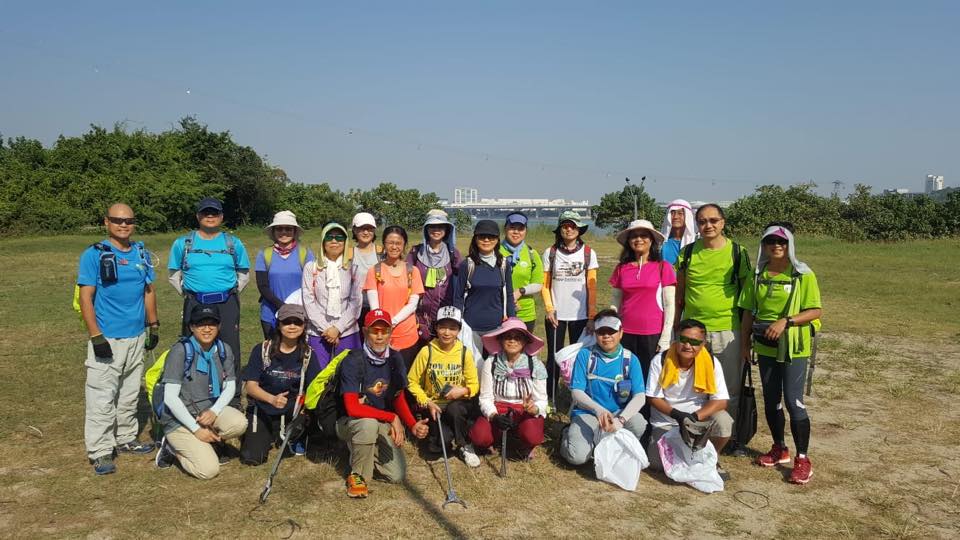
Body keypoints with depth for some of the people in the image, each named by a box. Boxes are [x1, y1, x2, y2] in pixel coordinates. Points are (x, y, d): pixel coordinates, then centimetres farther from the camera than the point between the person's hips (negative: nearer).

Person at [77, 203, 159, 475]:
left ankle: (126, 439, 30)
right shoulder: (94, 255, -8)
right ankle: (100, 452, 4)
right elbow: (86, 298, -11)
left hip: (137, 336, 6)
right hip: (107, 339, -6)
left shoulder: (142, 254, 8)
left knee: (130, 393, 16)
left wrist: (154, 325, 12)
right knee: (102, 397, -4)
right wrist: (96, 337, -16)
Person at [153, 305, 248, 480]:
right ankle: (173, 447, 8)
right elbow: (170, 398, -17)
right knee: (208, 470, -19)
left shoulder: (224, 350, 0)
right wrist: (196, 429, -19)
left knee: (239, 423, -27)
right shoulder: (180, 350, -15)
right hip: (180, 419, -5)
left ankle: (213, 442, 3)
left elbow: (230, 387, 4)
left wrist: (214, 411, -16)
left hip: (210, 409, 5)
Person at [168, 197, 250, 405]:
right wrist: (188, 293, 5)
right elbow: (174, 274, 15)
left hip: (227, 304, 0)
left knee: (230, 351, 0)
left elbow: (244, 274, 16)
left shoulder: (233, 243, 8)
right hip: (194, 304, 0)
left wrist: (230, 293, 6)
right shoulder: (183, 243, 8)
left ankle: (233, 400, 7)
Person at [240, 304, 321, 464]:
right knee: (251, 458, -17)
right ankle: (269, 436, 19)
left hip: (291, 413, 2)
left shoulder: (308, 354, -1)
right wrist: (272, 399, -30)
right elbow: (250, 385, -11)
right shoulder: (262, 350, -5)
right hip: (262, 411, -1)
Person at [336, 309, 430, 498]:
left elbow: (399, 398, 4)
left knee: (397, 476, -8)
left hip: (383, 425, 5)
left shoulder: (395, 359, -3)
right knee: (369, 424, -39)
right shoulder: (353, 361, -21)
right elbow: (352, 408, -27)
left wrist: (413, 425, -14)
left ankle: (367, 454, 21)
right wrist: (392, 418, -27)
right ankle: (357, 475, -14)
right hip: (350, 422, -5)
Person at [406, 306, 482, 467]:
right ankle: (437, 439, 13)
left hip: (458, 404, 1)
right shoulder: (426, 351, -8)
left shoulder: (465, 353, -4)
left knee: (455, 408, -35)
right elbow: (412, 382, -1)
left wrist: (463, 390, -22)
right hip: (435, 405, -1)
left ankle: (465, 446, -8)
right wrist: (427, 403, -12)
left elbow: (474, 385, 0)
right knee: (443, 439, -27)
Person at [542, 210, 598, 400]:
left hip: (580, 316, 0)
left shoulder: (588, 254, 2)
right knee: (554, 358, 6)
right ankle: (549, 398, 15)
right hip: (556, 315, 0)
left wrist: (592, 316, -3)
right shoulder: (550, 253, 3)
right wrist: (549, 309, -6)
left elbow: (591, 287, 1)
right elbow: (544, 284, 6)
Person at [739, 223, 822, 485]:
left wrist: (786, 321, -23)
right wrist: (744, 342, 7)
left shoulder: (803, 275, -8)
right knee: (771, 401, 13)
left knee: (793, 401, -8)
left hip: (794, 347, -5)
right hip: (765, 346, 5)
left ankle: (802, 459, 4)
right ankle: (779, 449, 30)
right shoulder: (758, 275, 5)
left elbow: (816, 311, -11)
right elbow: (749, 310, 10)